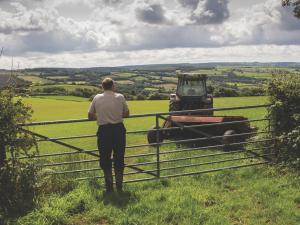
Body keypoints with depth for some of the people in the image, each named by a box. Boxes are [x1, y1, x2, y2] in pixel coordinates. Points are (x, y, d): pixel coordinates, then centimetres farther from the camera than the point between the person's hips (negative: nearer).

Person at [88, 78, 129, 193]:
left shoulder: (97, 98, -1)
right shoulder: (120, 97, -2)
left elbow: (90, 116, 5)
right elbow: (126, 114, 7)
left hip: (104, 131, 0)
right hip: (118, 129, 1)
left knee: (105, 158, 11)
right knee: (119, 158, 12)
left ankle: (109, 186, 14)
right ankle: (119, 186, 17)